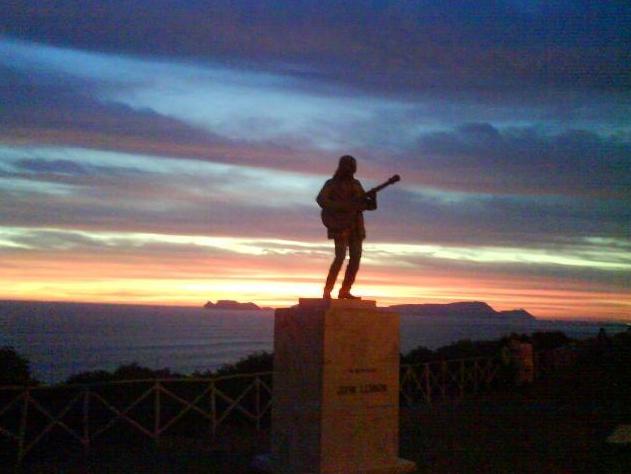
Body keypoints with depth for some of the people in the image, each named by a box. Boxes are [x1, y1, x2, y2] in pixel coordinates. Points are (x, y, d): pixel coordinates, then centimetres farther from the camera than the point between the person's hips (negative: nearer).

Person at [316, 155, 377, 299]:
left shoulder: (356, 184, 15)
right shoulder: (331, 183, -2)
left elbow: (369, 205, 12)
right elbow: (321, 200, -21)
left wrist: (372, 198, -11)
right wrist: (342, 206, -28)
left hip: (355, 226, 6)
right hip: (339, 225, -6)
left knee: (355, 257, -2)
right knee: (340, 257, -18)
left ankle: (344, 291, 5)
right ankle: (327, 292, -12)